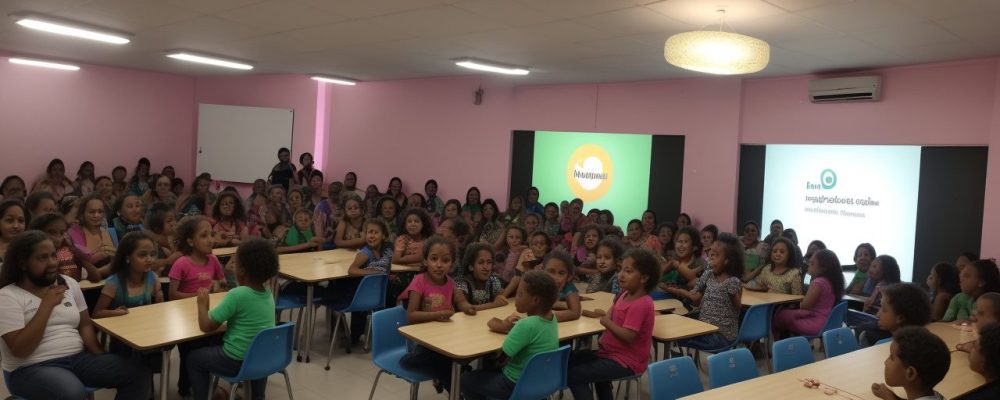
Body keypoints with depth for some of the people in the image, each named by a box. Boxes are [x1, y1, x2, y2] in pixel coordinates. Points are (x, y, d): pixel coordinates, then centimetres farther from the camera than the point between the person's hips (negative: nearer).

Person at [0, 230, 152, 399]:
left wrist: (101, 358, -5)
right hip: (33, 368, -6)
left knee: (139, 373, -15)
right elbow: (20, 350, -16)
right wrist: (47, 305, -14)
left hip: (78, 358, 6)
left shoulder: (69, 284, 11)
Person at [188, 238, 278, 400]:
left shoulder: (237, 294, -22)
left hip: (237, 362, -6)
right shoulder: (268, 294, -2)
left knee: (194, 358, 19)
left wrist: (202, 303, 1)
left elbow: (206, 326, -15)